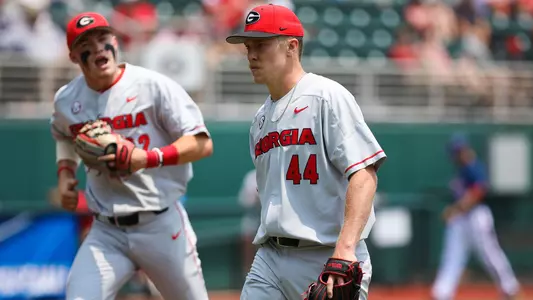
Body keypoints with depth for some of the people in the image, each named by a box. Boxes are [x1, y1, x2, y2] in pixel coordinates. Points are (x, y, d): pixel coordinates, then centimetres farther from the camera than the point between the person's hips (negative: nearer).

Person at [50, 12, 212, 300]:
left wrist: (150, 158, -26)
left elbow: (202, 144, -12)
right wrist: (65, 171, 10)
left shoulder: (154, 86, -10)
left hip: (161, 225, -3)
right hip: (106, 232, 3)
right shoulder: (66, 100, 4)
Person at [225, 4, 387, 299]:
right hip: (270, 258, 7)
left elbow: (364, 175, -18)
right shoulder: (261, 118, 16)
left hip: (327, 258, -7)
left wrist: (345, 250, -28)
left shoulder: (327, 96, -8)